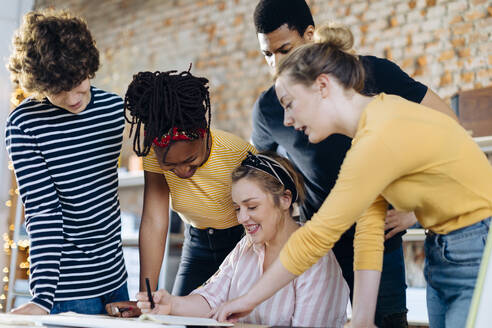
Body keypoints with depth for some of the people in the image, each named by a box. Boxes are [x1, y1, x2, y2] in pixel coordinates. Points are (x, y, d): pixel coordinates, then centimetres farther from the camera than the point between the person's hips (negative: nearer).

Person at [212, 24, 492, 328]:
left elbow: (318, 236, -20)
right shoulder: (375, 119, 5)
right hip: (444, 257, 9)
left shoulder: (381, 138, -24)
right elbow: (370, 226, 0)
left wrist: (249, 299, -11)